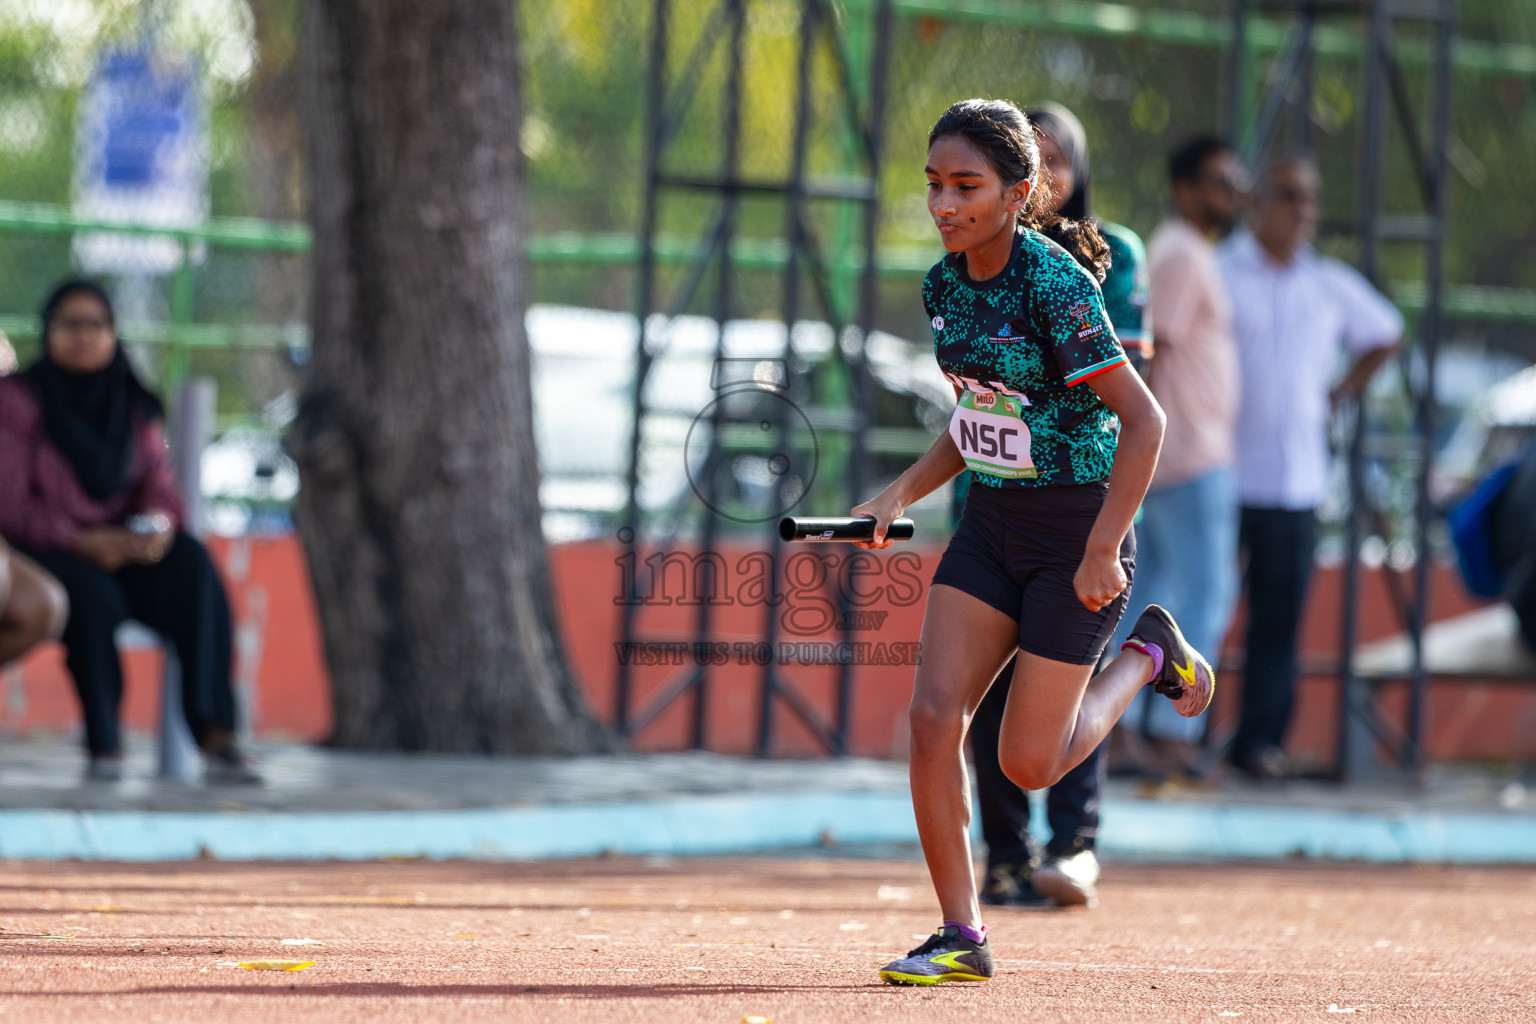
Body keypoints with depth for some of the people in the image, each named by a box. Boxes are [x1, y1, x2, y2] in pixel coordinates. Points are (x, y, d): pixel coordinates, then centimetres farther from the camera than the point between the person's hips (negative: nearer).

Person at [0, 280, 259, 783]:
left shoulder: (135, 405, 13)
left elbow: (160, 486, 6)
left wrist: (158, 525, -19)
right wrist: (81, 542, -23)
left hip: (123, 549, 4)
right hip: (45, 551, -4)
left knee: (193, 564, -27)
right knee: (93, 594, -38)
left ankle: (216, 735, -36)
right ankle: (103, 746, -27)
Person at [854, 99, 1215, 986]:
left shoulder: (1056, 287, -22)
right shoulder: (946, 285, 2)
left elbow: (1144, 419, -21)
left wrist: (1103, 552, -23)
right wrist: (903, 494, 5)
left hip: (1078, 530, -7)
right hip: (991, 525, 7)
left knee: (1029, 763, -2)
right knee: (934, 717, -9)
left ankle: (1149, 654, 25)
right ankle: (962, 938, -1)